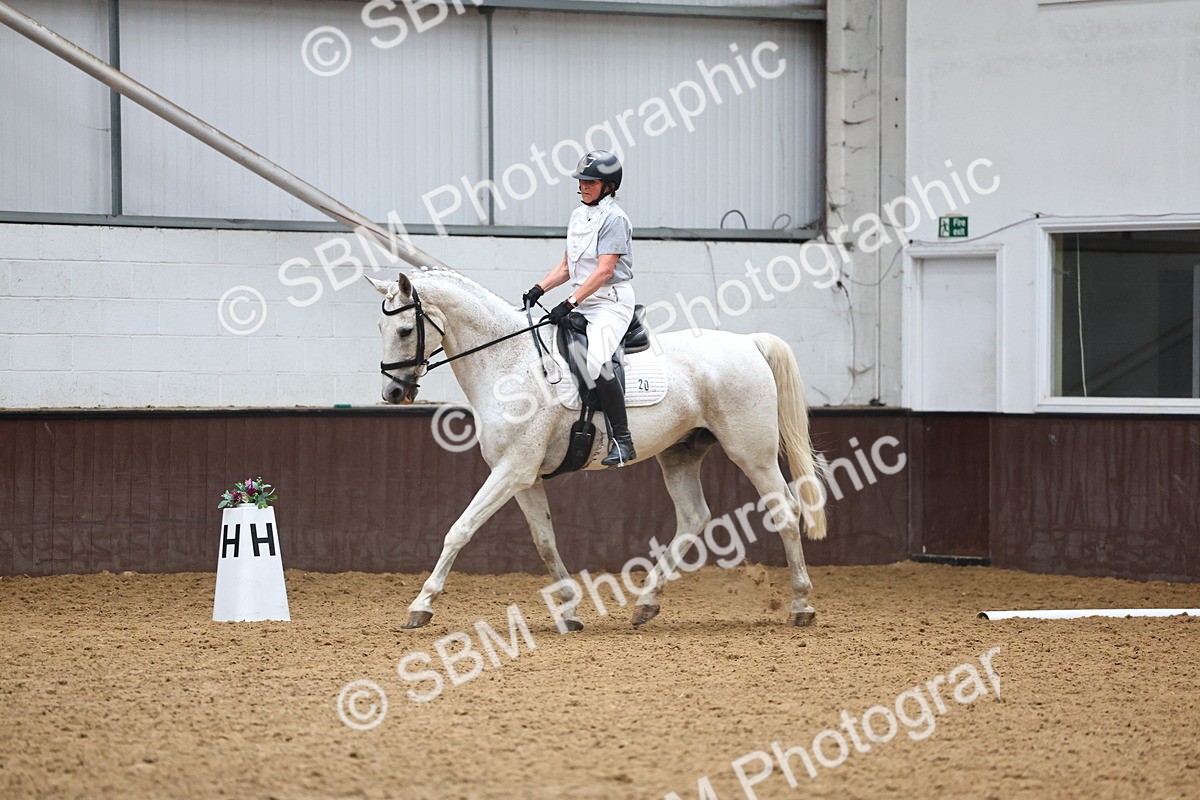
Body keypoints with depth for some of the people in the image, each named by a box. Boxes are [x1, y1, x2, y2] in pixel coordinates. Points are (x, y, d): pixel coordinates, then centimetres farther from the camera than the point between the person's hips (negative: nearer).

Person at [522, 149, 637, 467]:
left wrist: (569, 304, -25)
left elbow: (604, 271, -19)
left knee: (596, 362, -29)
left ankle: (622, 440, -26)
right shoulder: (578, 216, 16)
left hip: (611, 301, -10)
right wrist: (539, 289, 4)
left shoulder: (613, 218, -11)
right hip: (582, 303, 10)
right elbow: (566, 267, 21)